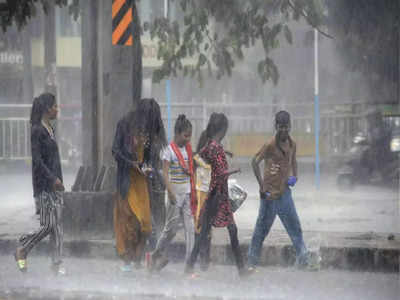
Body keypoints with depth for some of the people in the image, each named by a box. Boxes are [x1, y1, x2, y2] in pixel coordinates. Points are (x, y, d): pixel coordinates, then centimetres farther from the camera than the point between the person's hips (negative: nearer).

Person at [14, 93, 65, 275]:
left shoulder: (50, 129, 13)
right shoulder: (37, 130, -13)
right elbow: (37, 159, -18)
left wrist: (58, 179, 17)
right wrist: (53, 179, -21)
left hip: (55, 182, 8)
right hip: (44, 184, -8)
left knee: (57, 224, 5)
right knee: (48, 224, -9)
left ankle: (57, 262, 6)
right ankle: (22, 250, 10)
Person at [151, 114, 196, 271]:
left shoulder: (188, 149, 10)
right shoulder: (170, 150, -9)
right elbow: (165, 172, -13)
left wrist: (194, 192, 15)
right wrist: (170, 192, -22)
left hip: (188, 192, 6)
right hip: (176, 191, -5)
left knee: (190, 226, -1)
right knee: (172, 225, 2)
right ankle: (157, 254, 22)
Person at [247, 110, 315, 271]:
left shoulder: (291, 144, 7)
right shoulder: (270, 145, -13)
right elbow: (255, 162, -15)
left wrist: (294, 176, 5)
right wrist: (262, 186, -18)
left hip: (285, 192, 6)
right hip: (270, 194, -6)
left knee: (295, 227, 4)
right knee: (262, 229, 0)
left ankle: (303, 260, 6)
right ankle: (252, 262, 9)